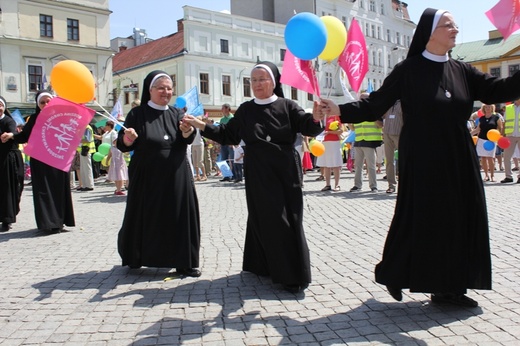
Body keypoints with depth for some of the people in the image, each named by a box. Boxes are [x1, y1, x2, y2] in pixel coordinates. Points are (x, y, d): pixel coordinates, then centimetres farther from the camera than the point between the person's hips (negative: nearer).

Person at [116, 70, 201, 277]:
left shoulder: (176, 113, 7)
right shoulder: (138, 114, -1)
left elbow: (187, 140, -9)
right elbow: (122, 146, -3)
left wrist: (187, 131, -32)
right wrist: (127, 138, -25)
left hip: (175, 177, 2)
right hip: (147, 177, -2)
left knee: (179, 216, 0)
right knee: (145, 216, 6)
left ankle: (183, 262, 9)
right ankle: (134, 257, 28)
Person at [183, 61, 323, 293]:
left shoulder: (287, 106, 1)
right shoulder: (245, 110, 10)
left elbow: (308, 127, -10)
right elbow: (227, 135, 13)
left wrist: (315, 118, -32)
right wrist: (202, 125, 4)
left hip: (285, 174, -2)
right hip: (258, 176, 2)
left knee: (289, 221, 0)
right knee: (265, 220, 6)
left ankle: (294, 275, 10)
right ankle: (268, 267, 20)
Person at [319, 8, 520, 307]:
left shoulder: (461, 70, 9)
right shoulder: (408, 70, -6)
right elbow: (375, 106, -8)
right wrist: (340, 110, -20)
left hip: (458, 159, 6)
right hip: (422, 160, -6)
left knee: (459, 220, 7)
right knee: (418, 219, -2)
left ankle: (449, 286, 20)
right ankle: (393, 273, 19)